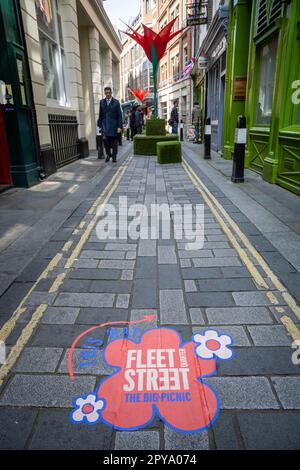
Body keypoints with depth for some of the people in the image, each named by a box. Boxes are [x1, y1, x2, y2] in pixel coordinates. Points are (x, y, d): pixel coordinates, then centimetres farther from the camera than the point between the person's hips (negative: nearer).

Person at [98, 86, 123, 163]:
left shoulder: (116, 102, 2)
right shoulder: (102, 102, 10)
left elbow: (119, 115, -1)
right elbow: (100, 115, 14)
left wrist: (120, 126, -8)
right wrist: (100, 125, 9)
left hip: (114, 125, -1)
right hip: (105, 125, 2)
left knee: (114, 141, 2)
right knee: (105, 140, -9)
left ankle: (114, 156, 14)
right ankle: (108, 154, 12)